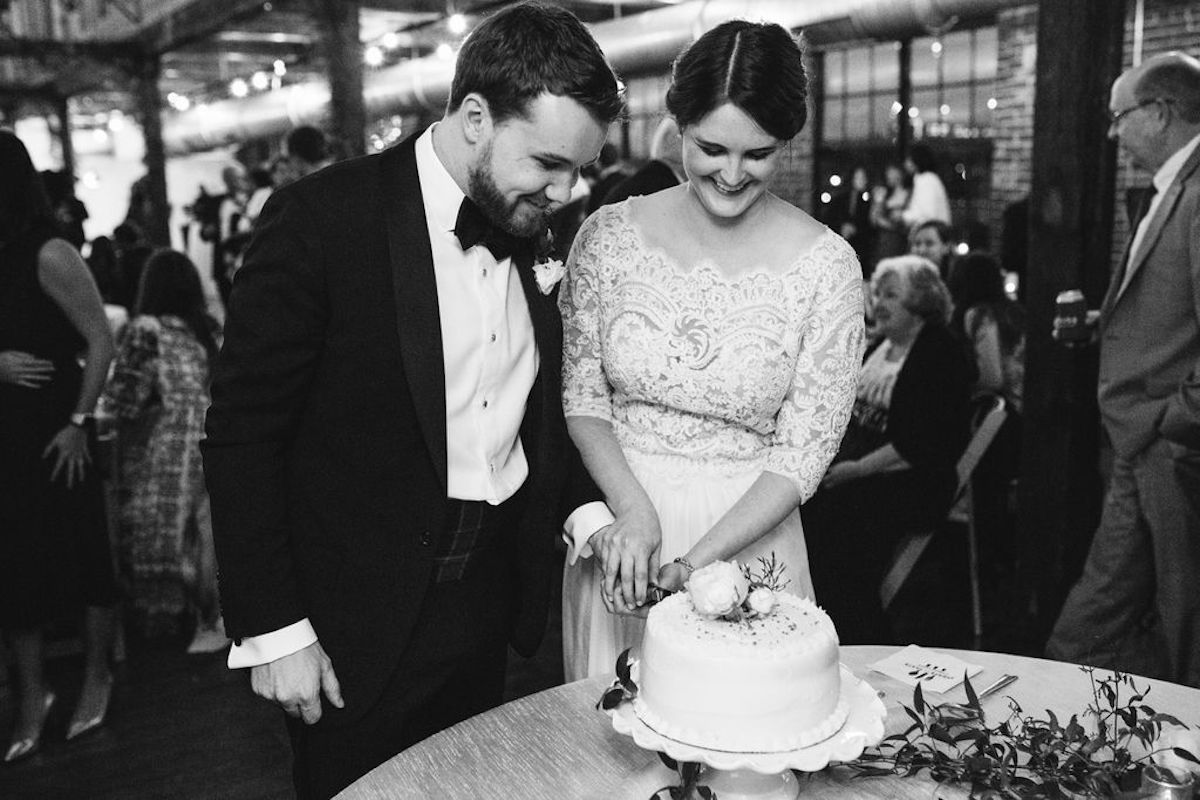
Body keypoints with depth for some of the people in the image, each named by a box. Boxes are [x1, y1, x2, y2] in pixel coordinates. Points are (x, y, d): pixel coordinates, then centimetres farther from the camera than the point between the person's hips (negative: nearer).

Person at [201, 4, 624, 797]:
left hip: (492, 603, 6)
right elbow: (242, 435, -14)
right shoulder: (322, 218, -16)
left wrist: (588, 511, -1)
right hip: (362, 622, -5)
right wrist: (272, 630, -14)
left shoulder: (528, 232, 3)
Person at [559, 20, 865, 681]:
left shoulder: (826, 266, -11)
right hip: (619, 529, 2)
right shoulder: (610, 235, -6)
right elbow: (583, 393, -1)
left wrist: (696, 560, -20)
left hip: (749, 536, -2)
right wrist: (635, 511, -17)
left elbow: (803, 450, -10)